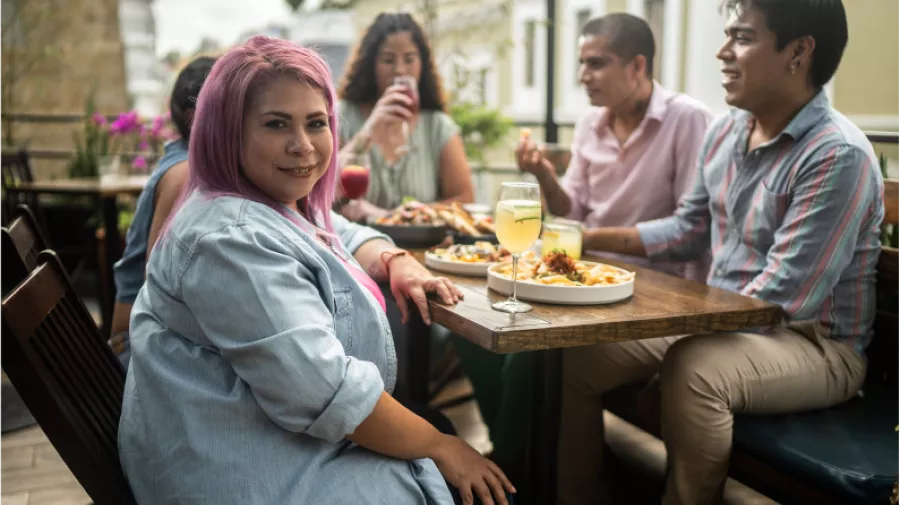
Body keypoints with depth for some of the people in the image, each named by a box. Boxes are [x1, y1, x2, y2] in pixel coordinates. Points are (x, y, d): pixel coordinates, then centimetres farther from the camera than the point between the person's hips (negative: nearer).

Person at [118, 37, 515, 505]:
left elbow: (348, 237, 23)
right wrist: (440, 447, -18)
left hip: (295, 445, 10)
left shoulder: (284, 204, 6)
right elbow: (323, 391, -29)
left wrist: (398, 262, 0)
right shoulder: (230, 239, -26)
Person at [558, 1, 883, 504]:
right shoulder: (725, 131, 4)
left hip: (815, 344, -7)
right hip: (721, 325, 8)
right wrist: (589, 239, 7)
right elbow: (688, 230, 17)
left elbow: (779, 300, -25)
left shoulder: (839, 156, -21)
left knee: (692, 369, -36)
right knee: (581, 352, 0)